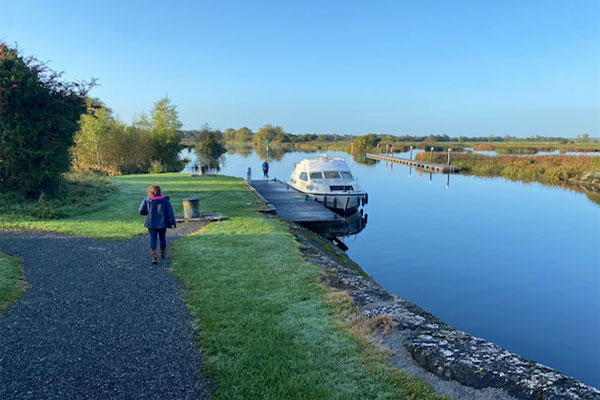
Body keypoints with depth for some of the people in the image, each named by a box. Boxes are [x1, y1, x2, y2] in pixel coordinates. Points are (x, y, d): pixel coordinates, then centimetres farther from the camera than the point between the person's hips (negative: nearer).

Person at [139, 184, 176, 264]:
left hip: (151, 223, -1)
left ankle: (154, 257, -11)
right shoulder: (165, 200, -3)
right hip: (162, 223, 1)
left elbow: (141, 211, -5)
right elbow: (170, 212, -5)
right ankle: (162, 254, 33)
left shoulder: (147, 200, -3)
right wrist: (172, 223, -4)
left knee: (153, 239, 2)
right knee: (162, 238, 18)